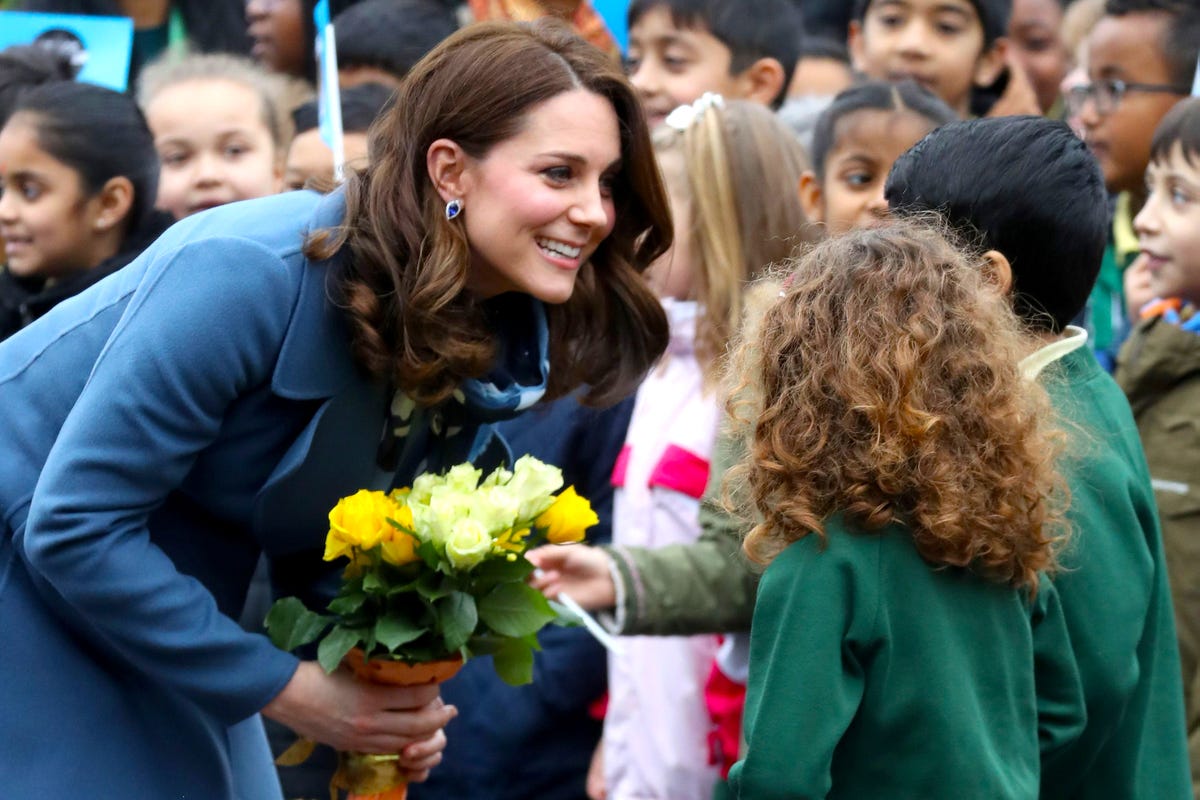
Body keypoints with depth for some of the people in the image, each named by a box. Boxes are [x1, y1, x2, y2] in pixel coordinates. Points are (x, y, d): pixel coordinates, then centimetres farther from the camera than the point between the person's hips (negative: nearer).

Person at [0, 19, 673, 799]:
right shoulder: (253, 273, -28)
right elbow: (74, 525, -27)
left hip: (170, 610, 7)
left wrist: (393, 704, -13)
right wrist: (287, 688, -24)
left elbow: (325, 540, 7)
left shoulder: (496, 352, -6)